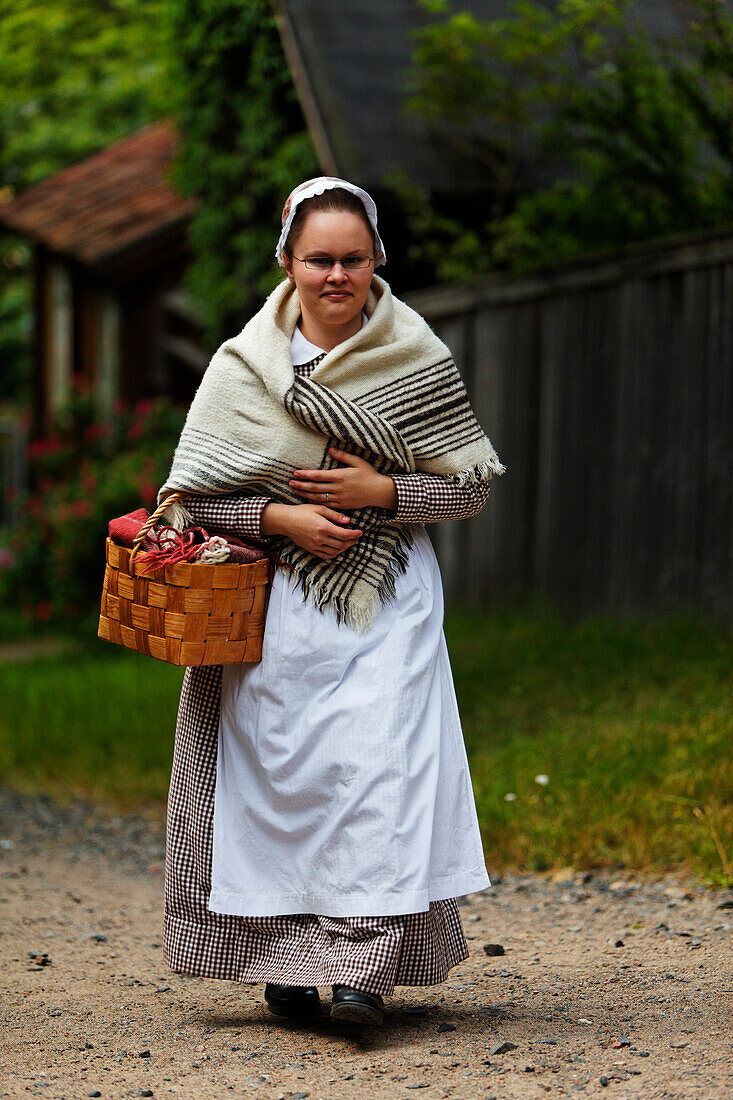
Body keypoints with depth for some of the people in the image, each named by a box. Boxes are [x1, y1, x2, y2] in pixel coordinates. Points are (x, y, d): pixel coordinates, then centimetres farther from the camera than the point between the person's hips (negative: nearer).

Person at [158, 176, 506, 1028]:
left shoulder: (417, 360, 3)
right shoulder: (243, 365, 3)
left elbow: (472, 485, 5)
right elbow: (193, 492, 3)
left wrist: (381, 490, -11)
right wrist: (280, 519, -12)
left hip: (388, 601, -1)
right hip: (277, 602, 1)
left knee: (378, 758, -14)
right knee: (279, 766, 1)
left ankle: (361, 961, -14)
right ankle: (285, 956, 15)